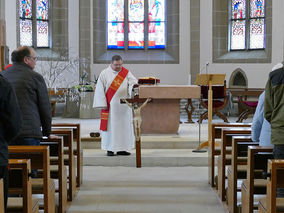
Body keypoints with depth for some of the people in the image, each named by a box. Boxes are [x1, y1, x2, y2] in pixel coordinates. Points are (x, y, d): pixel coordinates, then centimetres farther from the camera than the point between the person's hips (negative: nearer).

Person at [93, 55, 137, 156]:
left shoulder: (126, 73, 7)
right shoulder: (104, 74, 0)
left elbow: (133, 82, -6)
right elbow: (100, 89, -2)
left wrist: (134, 86, -30)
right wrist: (103, 104, -9)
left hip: (124, 105, 3)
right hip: (110, 105, -3)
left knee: (124, 126, 3)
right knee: (110, 126, -3)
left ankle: (122, 149, 9)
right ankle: (110, 149, 3)